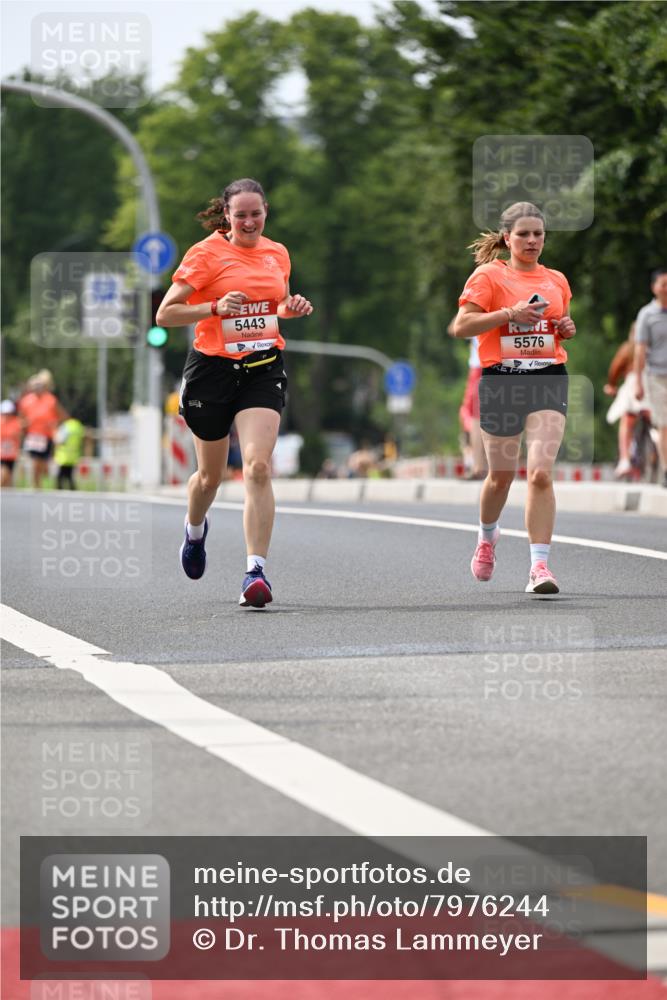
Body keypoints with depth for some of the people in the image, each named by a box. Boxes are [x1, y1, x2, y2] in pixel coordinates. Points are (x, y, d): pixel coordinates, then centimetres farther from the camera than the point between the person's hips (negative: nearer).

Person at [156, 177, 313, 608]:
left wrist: (293, 308, 3)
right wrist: (215, 308, -24)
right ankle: (195, 530, 48)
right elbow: (165, 314, -9)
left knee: (258, 466, -18)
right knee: (211, 474, 12)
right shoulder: (207, 253, -7)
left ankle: (256, 571, -19)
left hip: (264, 367, 2)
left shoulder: (277, 254, 9)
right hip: (212, 368, -2)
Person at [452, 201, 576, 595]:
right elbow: (462, 326, -10)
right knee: (501, 475, 11)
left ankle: (540, 565, -15)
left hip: (549, 378, 2)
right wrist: (510, 313, -19)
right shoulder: (489, 275, -2)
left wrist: (568, 328, 4)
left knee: (541, 472, -14)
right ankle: (487, 537, 42)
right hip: (501, 381, -2)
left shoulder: (557, 280, 12)